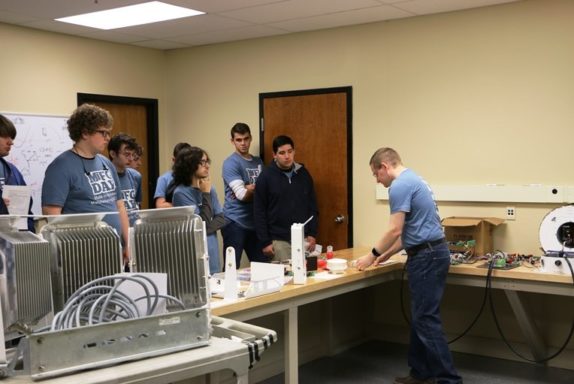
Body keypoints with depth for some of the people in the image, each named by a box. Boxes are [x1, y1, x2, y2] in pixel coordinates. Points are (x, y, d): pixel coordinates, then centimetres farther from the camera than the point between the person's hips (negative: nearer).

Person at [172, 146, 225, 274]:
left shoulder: (209, 188, 6)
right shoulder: (181, 193, -13)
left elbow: (221, 219, 3)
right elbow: (203, 223, -16)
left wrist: (203, 231, -13)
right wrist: (206, 194, -14)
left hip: (212, 252, 6)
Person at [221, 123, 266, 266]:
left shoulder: (258, 162, 13)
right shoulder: (230, 163, -8)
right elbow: (242, 195, -17)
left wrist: (250, 188, -11)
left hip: (255, 222, 6)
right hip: (235, 222, -6)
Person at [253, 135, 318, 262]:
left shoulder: (303, 174, 6)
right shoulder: (266, 176, -4)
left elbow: (312, 207, 11)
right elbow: (259, 212, -4)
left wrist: (312, 234, 3)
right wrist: (265, 242, -8)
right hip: (279, 241, -3)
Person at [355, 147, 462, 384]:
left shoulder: (400, 186, -14)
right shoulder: (413, 180, 18)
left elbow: (395, 230, -17)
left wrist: (372, 256, -4)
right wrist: (386, 255, 24)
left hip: (426, 257, -10)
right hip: (430, 253, 10)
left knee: (426, 320, -6)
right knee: (419, 318, 14)